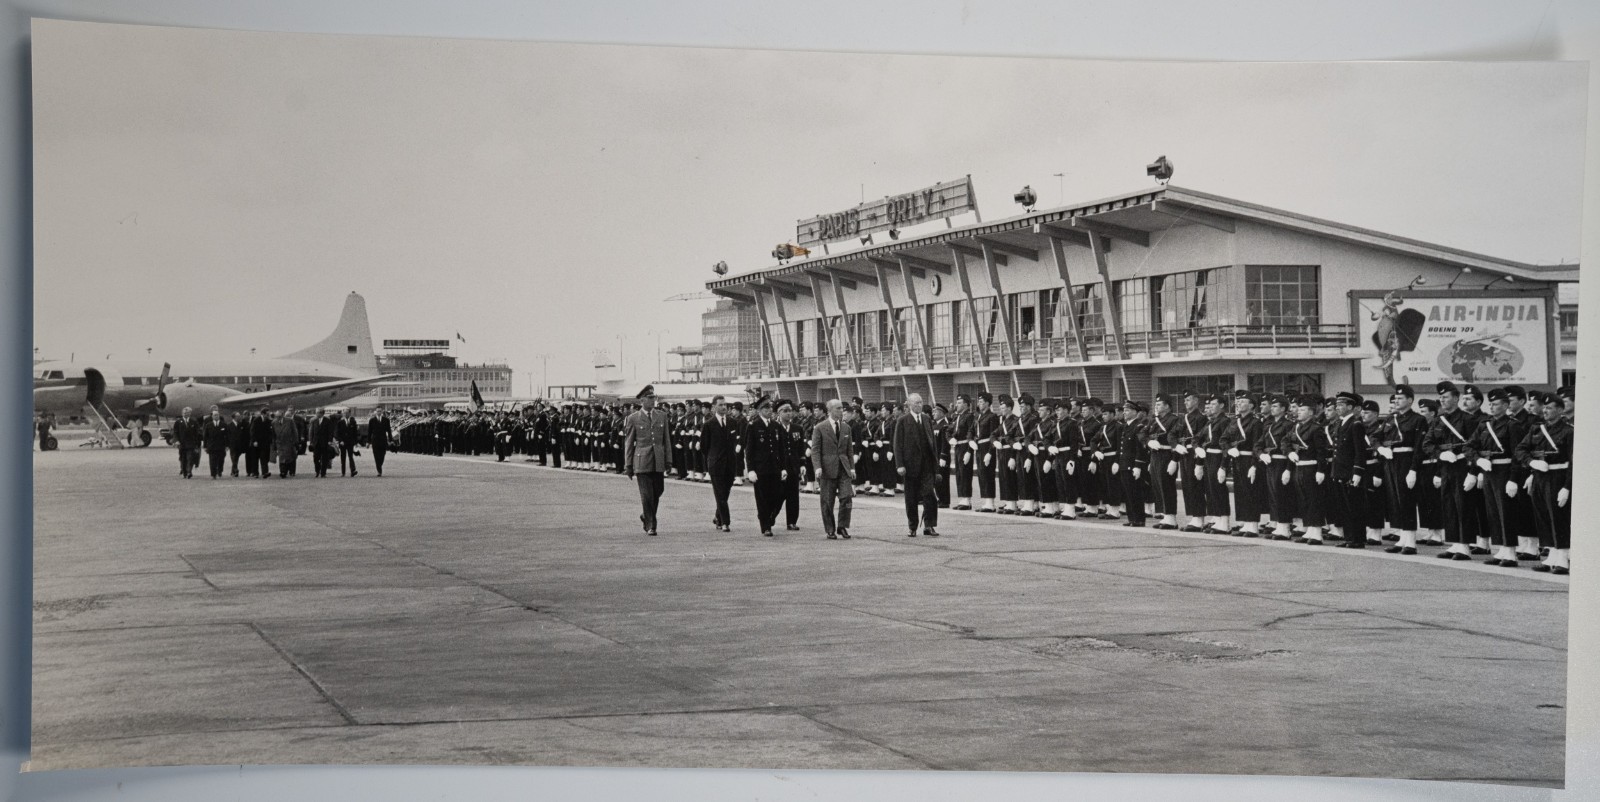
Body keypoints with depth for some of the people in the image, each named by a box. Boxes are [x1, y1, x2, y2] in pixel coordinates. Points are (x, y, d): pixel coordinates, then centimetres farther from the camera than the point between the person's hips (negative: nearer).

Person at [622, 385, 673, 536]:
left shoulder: (662, 416, 9)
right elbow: (628, 444, 3)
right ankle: (650, 525, 3)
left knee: (657, 492, 8)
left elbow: (666, 440, 11)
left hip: (658, 462, 3)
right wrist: (628, 465, 1)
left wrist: (668, 461, 7)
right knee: (647, 495, -5)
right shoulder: (633, 419, 0)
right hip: (642, 462, -3)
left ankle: (647, 517, 31)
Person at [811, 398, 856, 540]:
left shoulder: (846, 427, 11)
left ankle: (842, 527, 4)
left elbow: (850, 450, 15)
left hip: (844, 468, 3)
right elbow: (815, 450, -6)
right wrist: (818, 467, -17)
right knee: (827, 502, 2)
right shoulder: (820, 428, -3)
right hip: (828, 468, -3)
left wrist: (852, 467, 8)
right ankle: (830, 530, 13)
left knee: (847, 497, -9)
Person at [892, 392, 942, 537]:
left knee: (929, 495, -9)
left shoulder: (927, 419, 10)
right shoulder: (903, 421, -1)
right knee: (911, 498, 5)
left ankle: (929, 526, -3)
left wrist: (935, 463, 8)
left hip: (927, 464, 2)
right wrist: (900, 465, -12)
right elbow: (897, 444, -4)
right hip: (911, 464, -2)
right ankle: (912, 528, 14)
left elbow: (933, 441, 13)